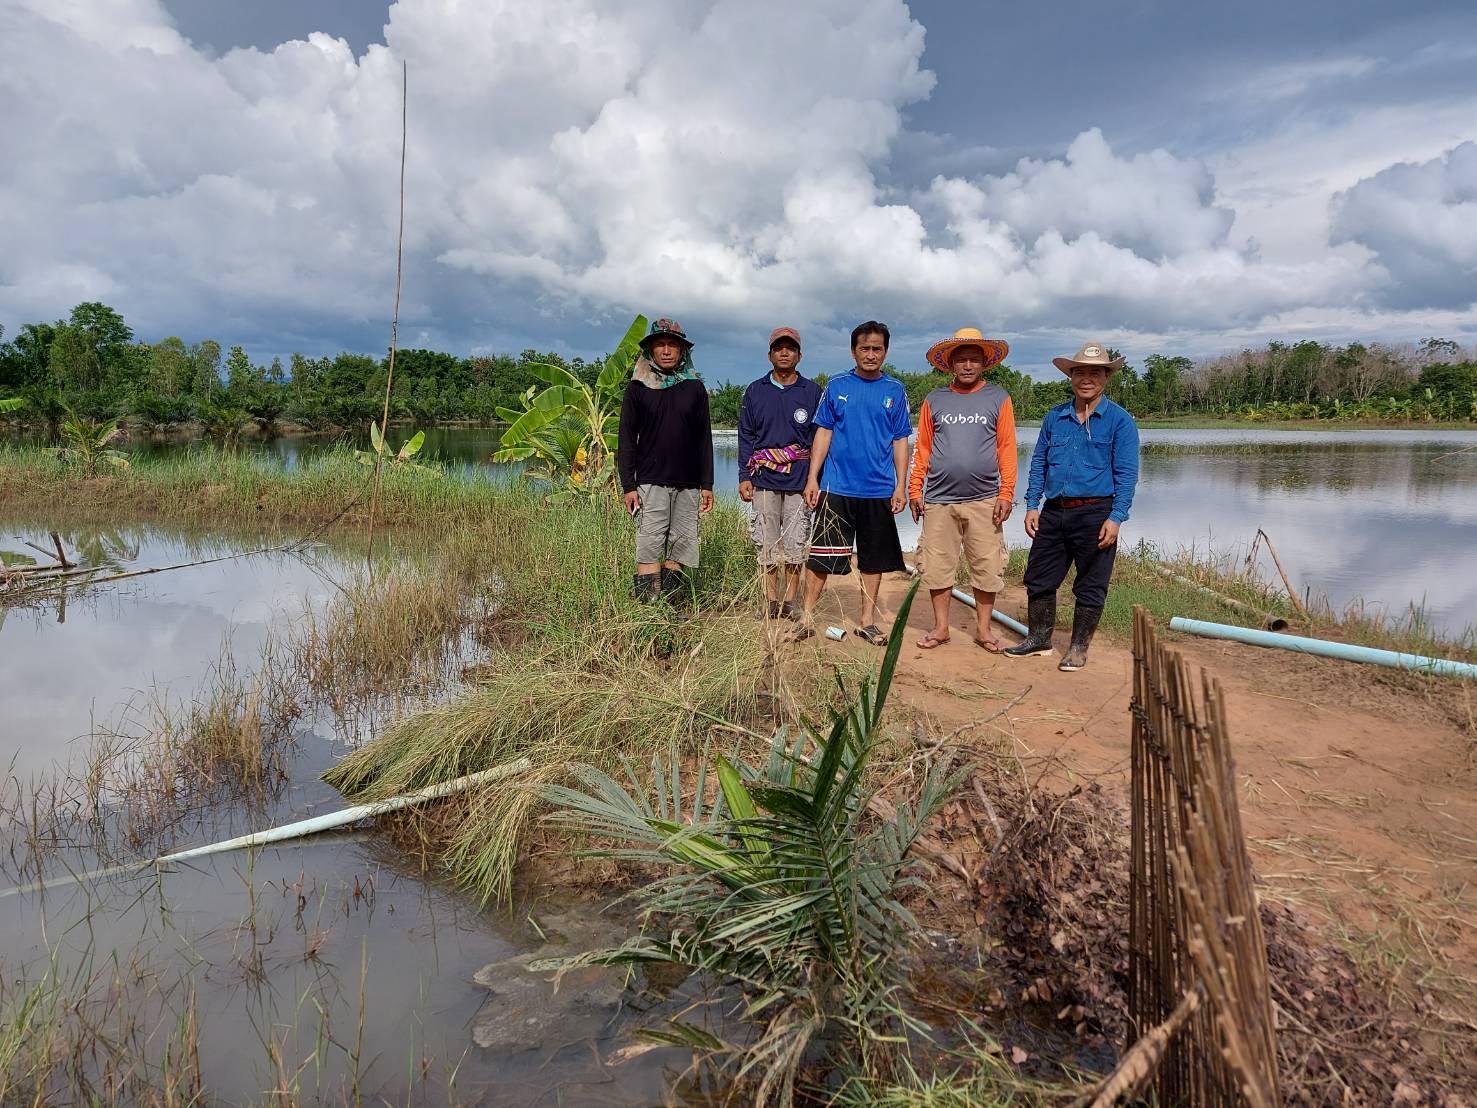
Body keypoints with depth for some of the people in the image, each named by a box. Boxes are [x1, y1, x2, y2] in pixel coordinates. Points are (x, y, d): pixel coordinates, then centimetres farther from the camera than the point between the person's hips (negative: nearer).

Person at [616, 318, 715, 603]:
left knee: (680, 546, 1)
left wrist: (707, 485, 6)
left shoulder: (695, 388, 11)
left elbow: (704, 439, 12)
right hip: (651, 482, -2)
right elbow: (627, 439, 3)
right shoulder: (638, 388, 5)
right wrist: (628, 486, -5)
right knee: (649, 547, -9)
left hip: (688, 484, 3)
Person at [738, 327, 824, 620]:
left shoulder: (813, 392, 8)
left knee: (796, 542, 0)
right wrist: (744, 477, 2)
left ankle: (790, 599, 9)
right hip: (765, 478, 1)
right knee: (768, 542, 2)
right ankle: (771, 600, 10)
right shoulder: (755, 391, 10)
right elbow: (745, 437, 10)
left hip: (801, 480, -1)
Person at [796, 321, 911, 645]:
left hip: (879, 490, 1)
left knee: (874, 558, 9)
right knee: (822, 554, 0)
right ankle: (807, 618, 10)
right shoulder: (836, 387, 4)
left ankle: (867, 621, 20)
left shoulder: (895, 391, 6)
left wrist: (901, 486, 0)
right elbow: (823, 433, 4)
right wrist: (812, 478, -3)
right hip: (836, 487, -1)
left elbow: (900, 441, 7)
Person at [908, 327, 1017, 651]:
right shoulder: (934, 401, 9)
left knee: (987, 568, 2)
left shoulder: (998, 399, 5)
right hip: (938, 501, 1)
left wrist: (1006, 494, -6)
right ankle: (941, 627, 17)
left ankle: (982, 629, 15)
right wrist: (914, 490, 3)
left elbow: (1007, 449, 0)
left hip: (984, 501, -1)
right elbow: (922, 448, 8)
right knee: (937, 567, 4)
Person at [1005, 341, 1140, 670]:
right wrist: (1032, 506, 5)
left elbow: (1126, 473, -6)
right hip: (1053, 513, 4)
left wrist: (1115, 518, -14)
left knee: (1090, 586, 4)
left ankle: (1078, 648, 16)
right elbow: (1038, 463, 14)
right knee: (1038, 578, 9)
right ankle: (1039, 638, 24)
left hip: (1096, 513, -4)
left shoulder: (1119, 420, -2)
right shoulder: (1055, 417, 10)